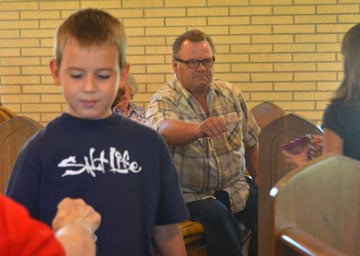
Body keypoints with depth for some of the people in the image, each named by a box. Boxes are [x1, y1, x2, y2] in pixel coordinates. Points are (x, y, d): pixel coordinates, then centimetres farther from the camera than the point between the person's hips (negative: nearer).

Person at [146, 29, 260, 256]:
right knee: (218, 218, -34)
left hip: (236, 186, 5)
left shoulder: (232, 94, 9)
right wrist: (198, 130, -52)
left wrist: (259, 178, 14)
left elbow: (251, 141, 19)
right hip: (191, 193, -4)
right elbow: (162, 129, -33)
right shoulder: (164, 100, -8)